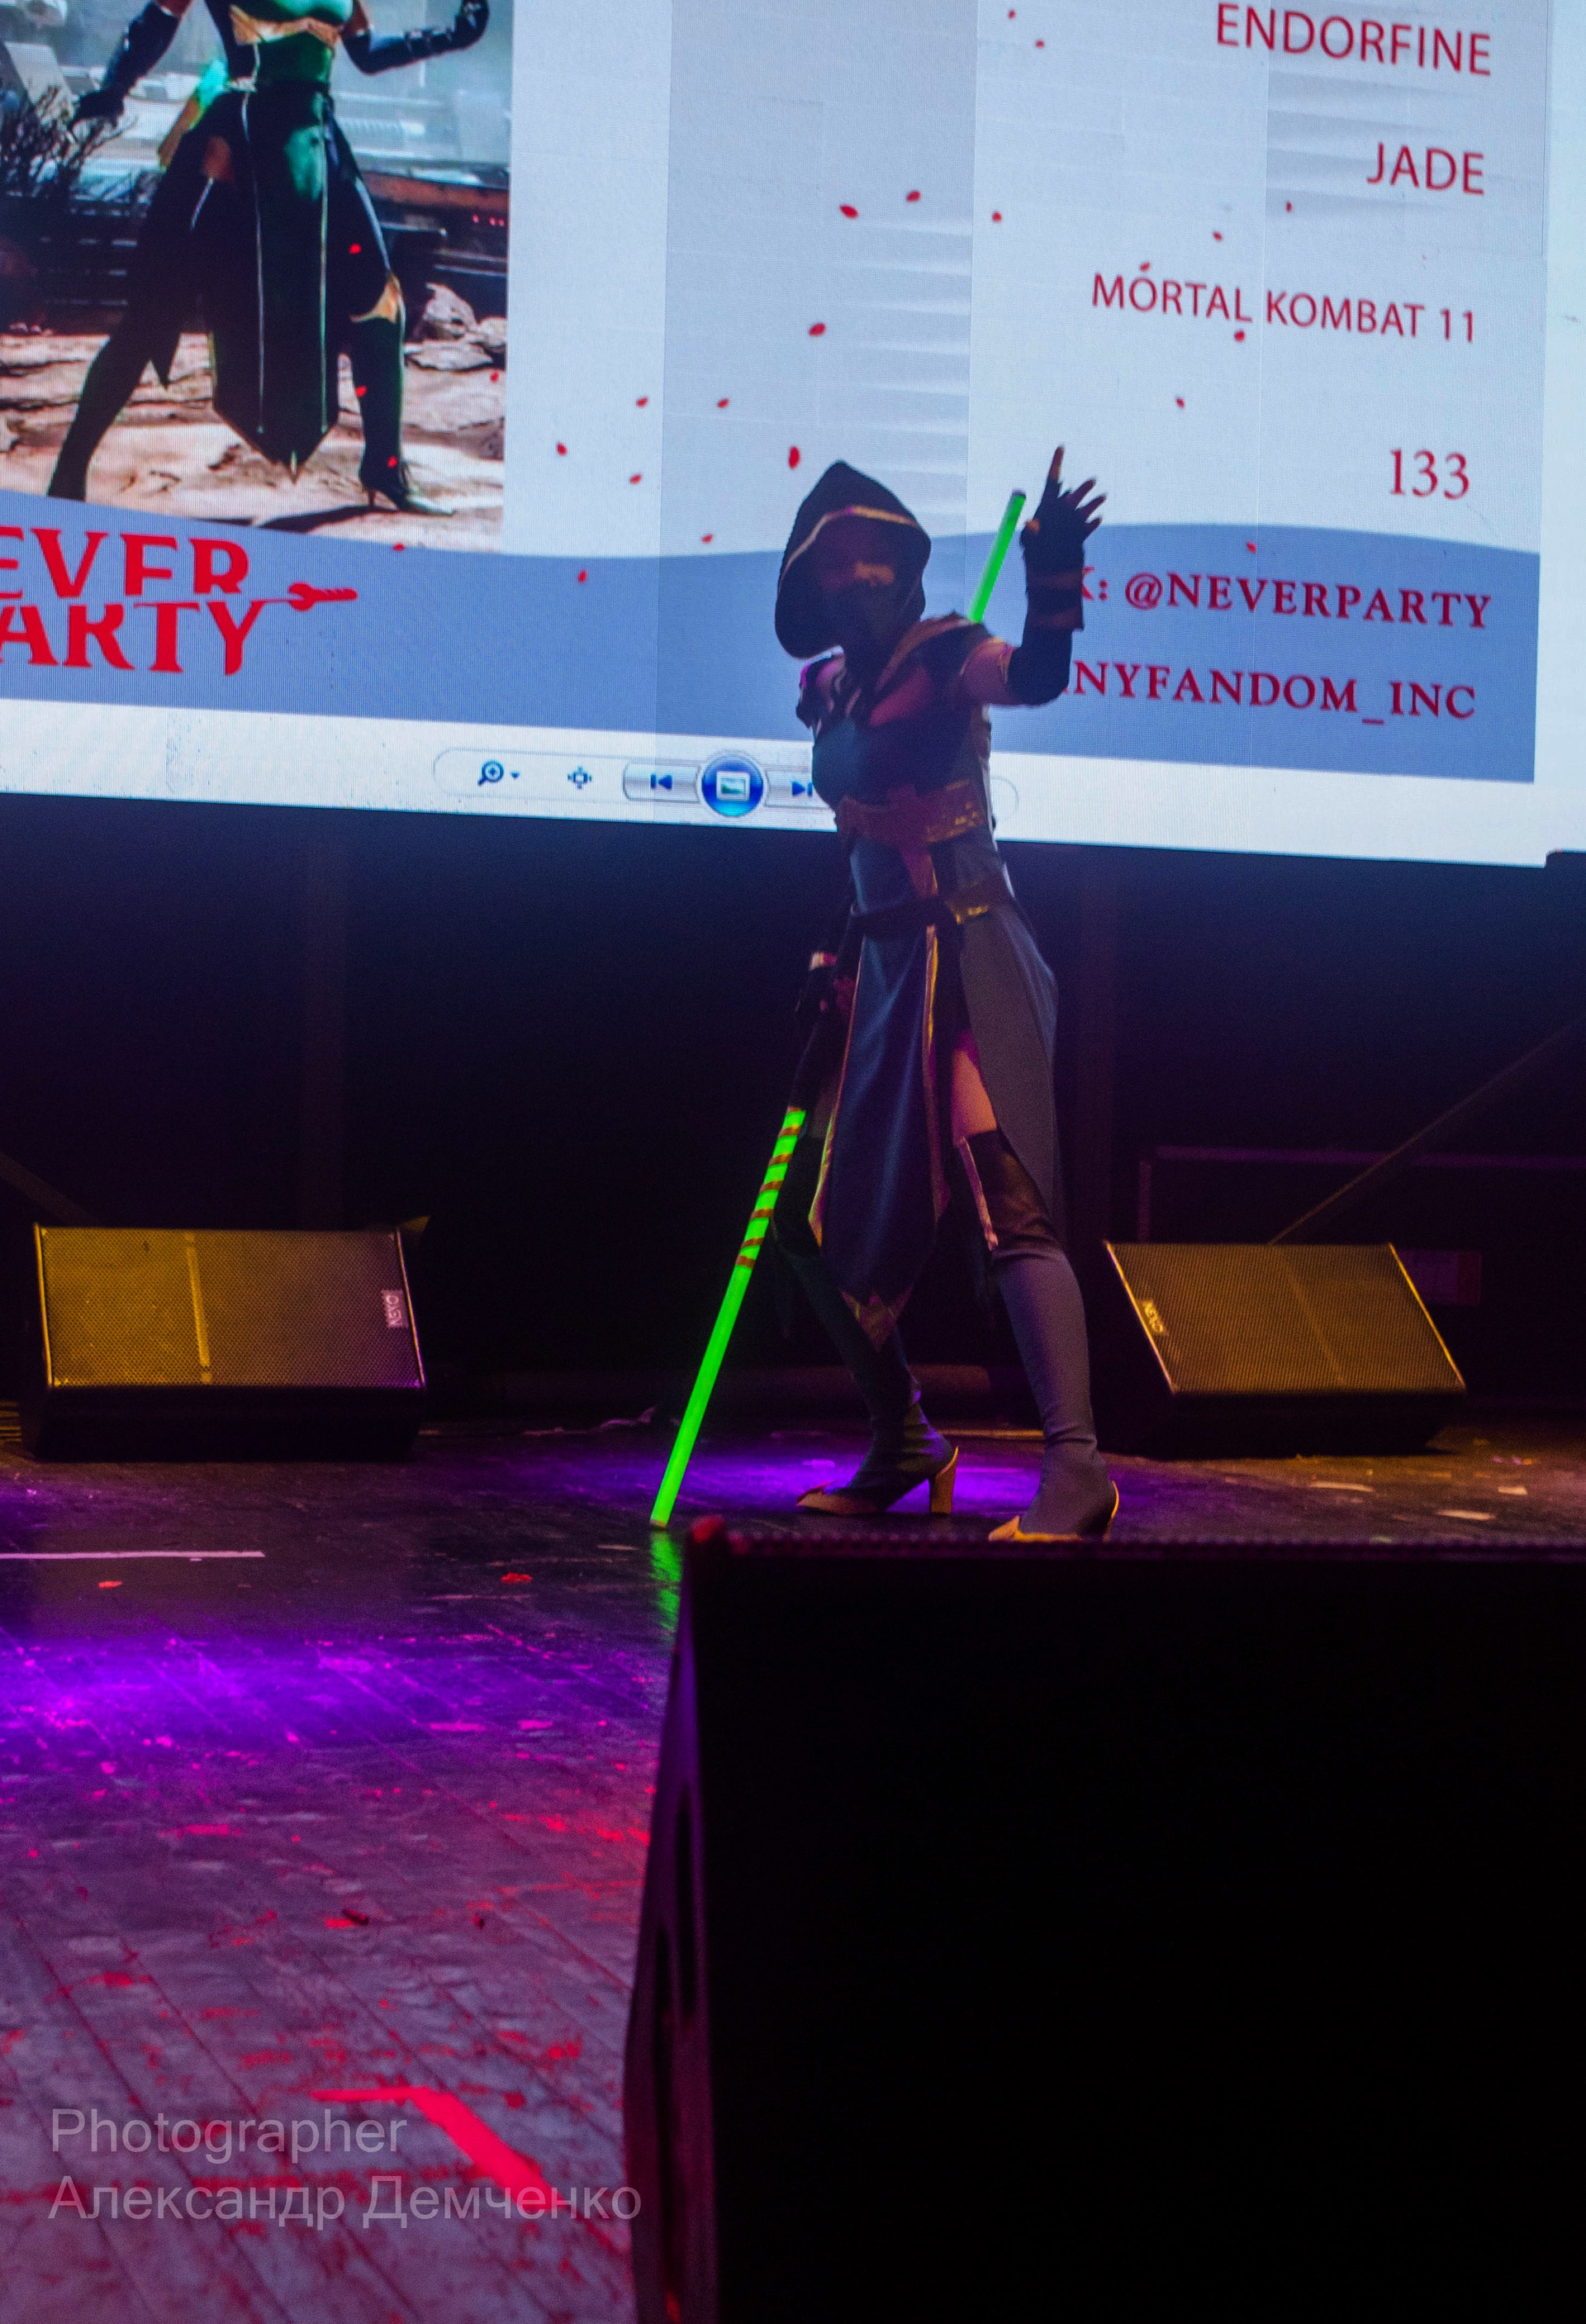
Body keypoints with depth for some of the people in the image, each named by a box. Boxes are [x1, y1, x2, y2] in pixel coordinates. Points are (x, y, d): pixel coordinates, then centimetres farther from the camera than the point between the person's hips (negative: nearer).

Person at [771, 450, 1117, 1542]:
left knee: (1010, 1201, -20)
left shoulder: (947, 659, -9)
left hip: (968, 958, -8)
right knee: (823, 1223, 12)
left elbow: (1036, 675, -31)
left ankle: (1077, 1470, -25)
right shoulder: (829, 692, 11)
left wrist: (1053, 579, -49)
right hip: (882, 966, 8)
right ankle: (903, 1447, 26)